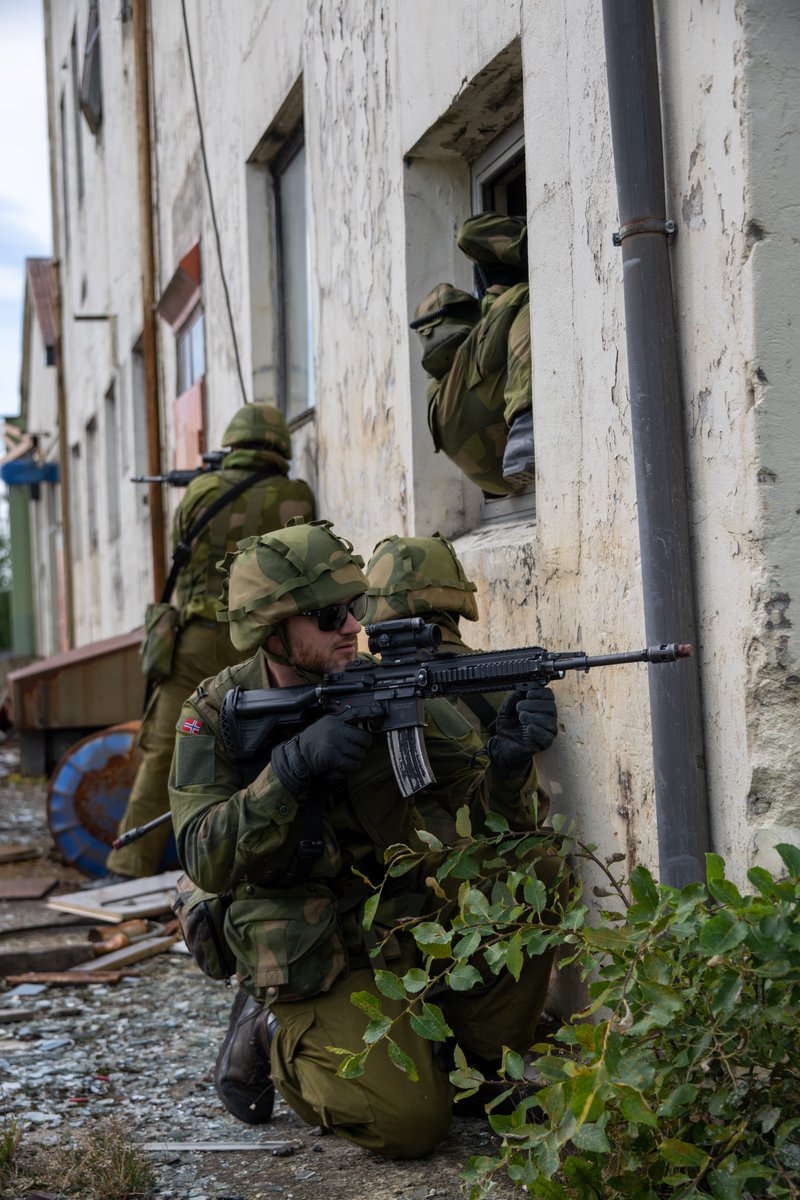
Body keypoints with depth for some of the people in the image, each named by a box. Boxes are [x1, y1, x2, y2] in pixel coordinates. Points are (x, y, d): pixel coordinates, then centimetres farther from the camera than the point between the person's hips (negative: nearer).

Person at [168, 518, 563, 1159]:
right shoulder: (217, 714, -8)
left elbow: (491, 814, -7)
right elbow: (207, 860, -19)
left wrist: (509, 759, -30)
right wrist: (293, 763, -29)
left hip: (408, 926, 4)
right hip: (315, 968, -4)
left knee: (531, 871, -20)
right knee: (410, 1122, -22)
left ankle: (489, 1058, -1)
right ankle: (270, 1034, 6)